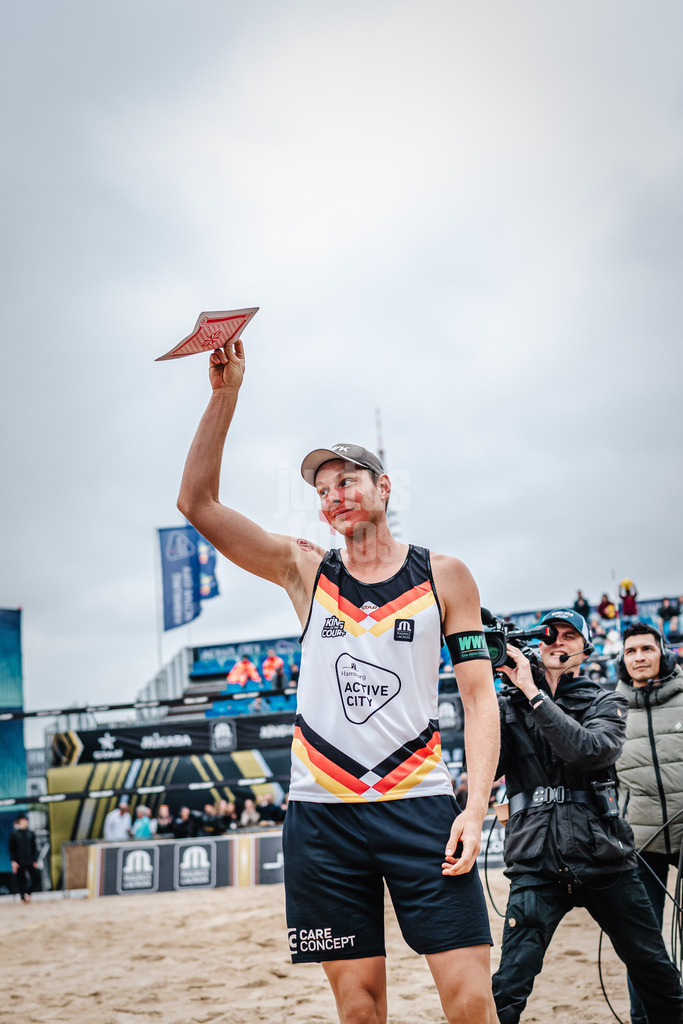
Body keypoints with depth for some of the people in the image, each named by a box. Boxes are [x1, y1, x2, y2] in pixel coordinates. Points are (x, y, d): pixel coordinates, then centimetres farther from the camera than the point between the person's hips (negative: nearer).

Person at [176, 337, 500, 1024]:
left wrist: (475, 807, -10)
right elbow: (197, 504, -1)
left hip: (419, 804, -1)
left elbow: (479, 697, 3)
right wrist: (226, 394, -9)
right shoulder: (305, 572, 7)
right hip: (322, 812, 1)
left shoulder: (443, 577, 6)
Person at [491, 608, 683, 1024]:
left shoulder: (605, 702, 7)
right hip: (537, 865, -1)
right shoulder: (510, 707, 7)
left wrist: (532, 692, -15)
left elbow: (590, 749, -15)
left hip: (605, 860, 1)